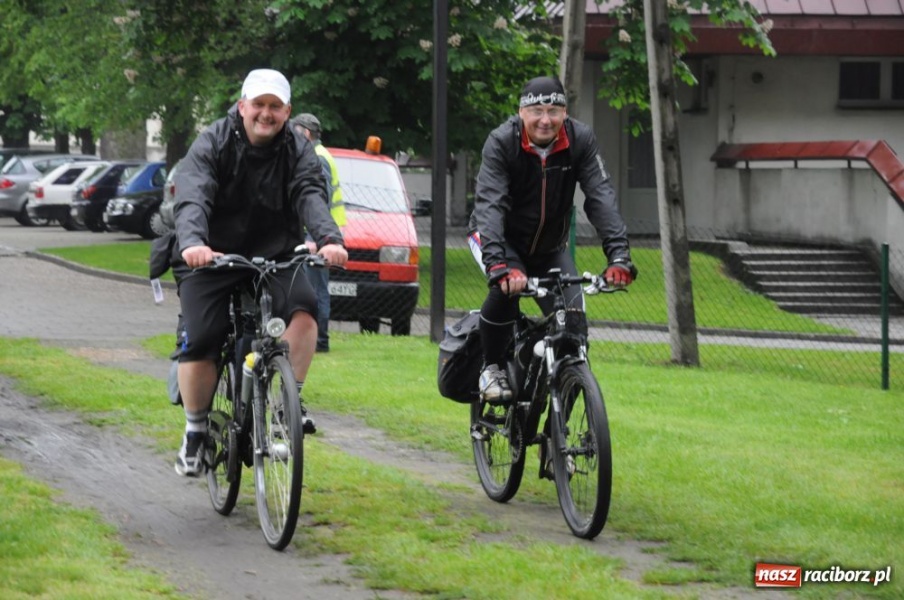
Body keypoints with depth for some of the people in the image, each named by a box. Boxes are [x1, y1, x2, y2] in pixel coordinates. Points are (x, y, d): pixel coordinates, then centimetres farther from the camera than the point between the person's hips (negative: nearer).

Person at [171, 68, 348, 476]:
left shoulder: (298, 152, -1)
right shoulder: (212, 145, -8)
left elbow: (311, 197, -18)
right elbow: (192, 198, -24)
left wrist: (329, 239, -40)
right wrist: (192, 242, -46)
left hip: (275, 258, 2)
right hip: (212, 259, -2)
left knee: (303, 309, -28)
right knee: (200, 343, -17)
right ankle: (196, 432, 5)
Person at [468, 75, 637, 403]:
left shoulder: (580, 140, -19)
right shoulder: (501, 143, -26)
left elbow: (601, 196, -27)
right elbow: (490, 204, -37)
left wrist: (619, 254, -41)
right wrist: (498, 264, -52)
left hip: (549, 246, 3)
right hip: (502, 239, -3)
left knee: (574, 323, -11)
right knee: (506, 289, -34)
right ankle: (492, 368, -10)